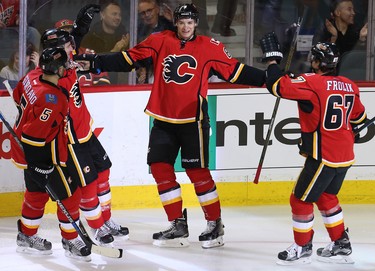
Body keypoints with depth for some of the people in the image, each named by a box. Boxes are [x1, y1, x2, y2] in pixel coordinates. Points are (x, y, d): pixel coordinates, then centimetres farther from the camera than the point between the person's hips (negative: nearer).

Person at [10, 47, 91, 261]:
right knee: (69, 194, 3)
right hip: (39, 157, -10)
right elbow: (32, 138, -31)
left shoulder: (33, 77, -7)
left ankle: (27, 236, 37)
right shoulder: (51, 100, -33)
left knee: (37, 193, 24)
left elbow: (18, 96, 15)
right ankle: (71, 241, 16)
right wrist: (40, 167, -23)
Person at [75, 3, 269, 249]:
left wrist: (266, 78, -4)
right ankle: (178, 226, 9)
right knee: (160, 167, 0)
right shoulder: (160, 41, 3)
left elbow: (235, 71, 2)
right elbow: (128, 59, 0)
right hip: (163, 120, 3)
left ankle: (215, 224, 8)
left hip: (192, 120, -3)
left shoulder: (209, 47, 0)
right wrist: (96, 63, -8)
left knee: (197, 171, -5)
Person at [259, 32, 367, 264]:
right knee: (326, 196, 24)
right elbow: (358, 117, 18)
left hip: (323, 157, -8)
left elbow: (278, 86, -22)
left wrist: (272, 58, -10)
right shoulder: (349, 86, 6)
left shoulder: (312, 83, -17)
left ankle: (303, 248, 15)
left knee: (301, 200, 6)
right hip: (345, 156, 8)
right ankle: (341, 245, 27)